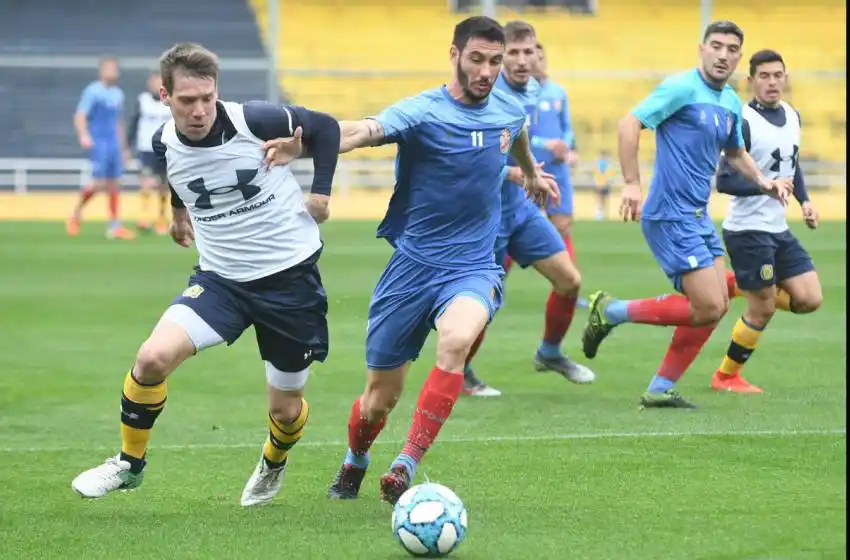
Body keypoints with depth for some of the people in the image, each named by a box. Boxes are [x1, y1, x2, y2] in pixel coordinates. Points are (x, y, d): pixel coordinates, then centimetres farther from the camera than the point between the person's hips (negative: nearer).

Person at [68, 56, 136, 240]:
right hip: (98, 142, -7)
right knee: (100, 182, -15)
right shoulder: (92, 91, -6)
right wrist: (83, 135, -30)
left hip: (114, 143, 7)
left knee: (114, 183, 4)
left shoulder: (118, 94, 16)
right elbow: (80, 116, -13)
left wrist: (123, 147, 25)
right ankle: (77, 213, 7)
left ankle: (114, 226, 6)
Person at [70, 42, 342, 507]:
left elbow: (325, 128, -2)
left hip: (291, 276, -2)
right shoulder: (164, 144, -6)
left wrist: (321, 191, -9)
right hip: (220, 278, 2)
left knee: (286, 410, 6)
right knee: (153, 357, -21)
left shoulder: (255, 121, -18)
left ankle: (274, 464, 44)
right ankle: (129, 464, 3)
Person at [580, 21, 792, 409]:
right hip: (670, 214, -9)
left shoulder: (732, 103, 13)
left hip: (698, 216, 9)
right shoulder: (682, 87, -12)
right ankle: (611, 312, 2)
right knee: (707, 307, -13)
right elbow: (630, 123, -18)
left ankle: (660, 390, 14)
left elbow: (735, 153, 29)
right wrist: (631, 183, -25)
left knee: (717, 305, 7)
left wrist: (761, 180, 11)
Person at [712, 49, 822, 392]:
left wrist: (804, 200, 10)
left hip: (779, 230, 7)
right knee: (763, 311, -3)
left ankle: (741, 286, 20)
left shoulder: (792, 116, 7)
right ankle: (726, 376, 16)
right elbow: (724, 181, -20)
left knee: (810, 300, 1)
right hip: (747, 231, -7)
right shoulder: (744, 123, -17)